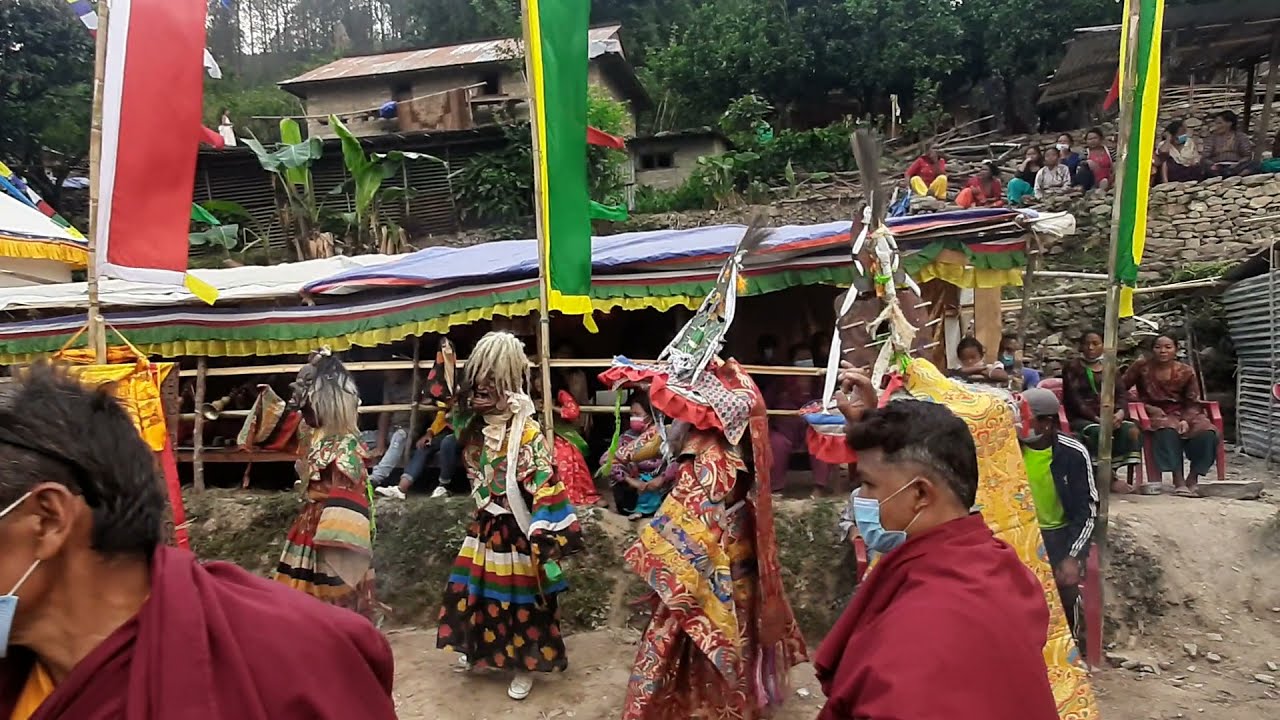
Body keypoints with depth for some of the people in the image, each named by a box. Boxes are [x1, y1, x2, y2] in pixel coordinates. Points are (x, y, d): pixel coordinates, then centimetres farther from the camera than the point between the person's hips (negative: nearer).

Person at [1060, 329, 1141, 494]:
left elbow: (1122, 393, 9)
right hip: (1081, 418, -4)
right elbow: (1074, 399, -6)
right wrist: (1096, 418, -19)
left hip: (1109, 416, 4)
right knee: (1099, 432, -36)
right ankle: (1110, 480, -29)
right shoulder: (1073, 368, 5)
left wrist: (1121, 412, -14)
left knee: (1132, 430, -26)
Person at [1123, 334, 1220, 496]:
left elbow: (1193, 402, 3)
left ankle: (1193, 479, -12)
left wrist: (1186, 420, -18)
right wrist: (1147, 406, -12)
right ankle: (1178, 480, -31)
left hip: (1184, 413, 3)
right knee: (1168, 430, -38)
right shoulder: (1142, 367, -1)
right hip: (1156, 414, -3)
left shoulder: (1186, 372, 3)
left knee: (1208, 432, -27)